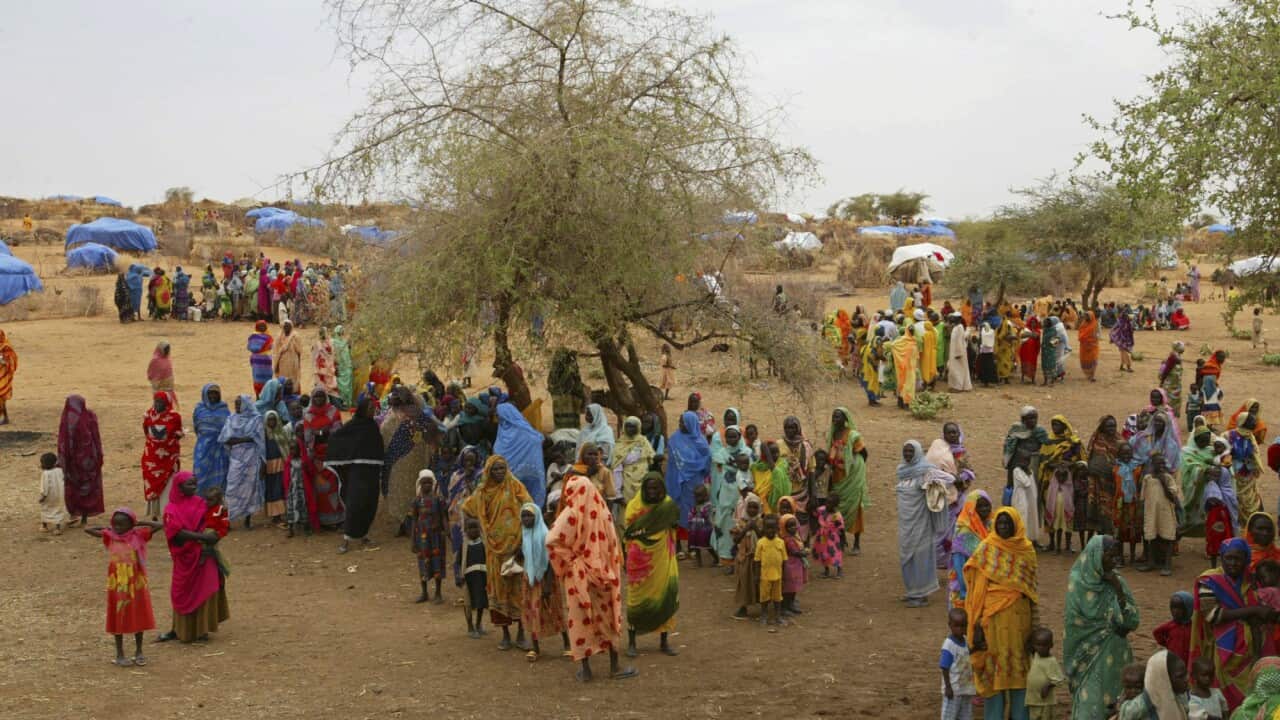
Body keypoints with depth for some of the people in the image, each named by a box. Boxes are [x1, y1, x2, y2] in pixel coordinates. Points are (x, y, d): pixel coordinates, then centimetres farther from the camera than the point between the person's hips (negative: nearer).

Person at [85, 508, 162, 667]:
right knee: (118, 619, 8)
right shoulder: (110, 537, -2)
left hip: (136, 585, -1)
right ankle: (120, 654, 17)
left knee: (138, 618, 10)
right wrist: (107, 529, -1)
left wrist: (140, 523, -7)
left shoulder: (138, 535, -7)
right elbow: (87, 529, -4)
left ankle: (139, 652, 23)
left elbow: (160, 526, -13)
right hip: (117, 586, 1)